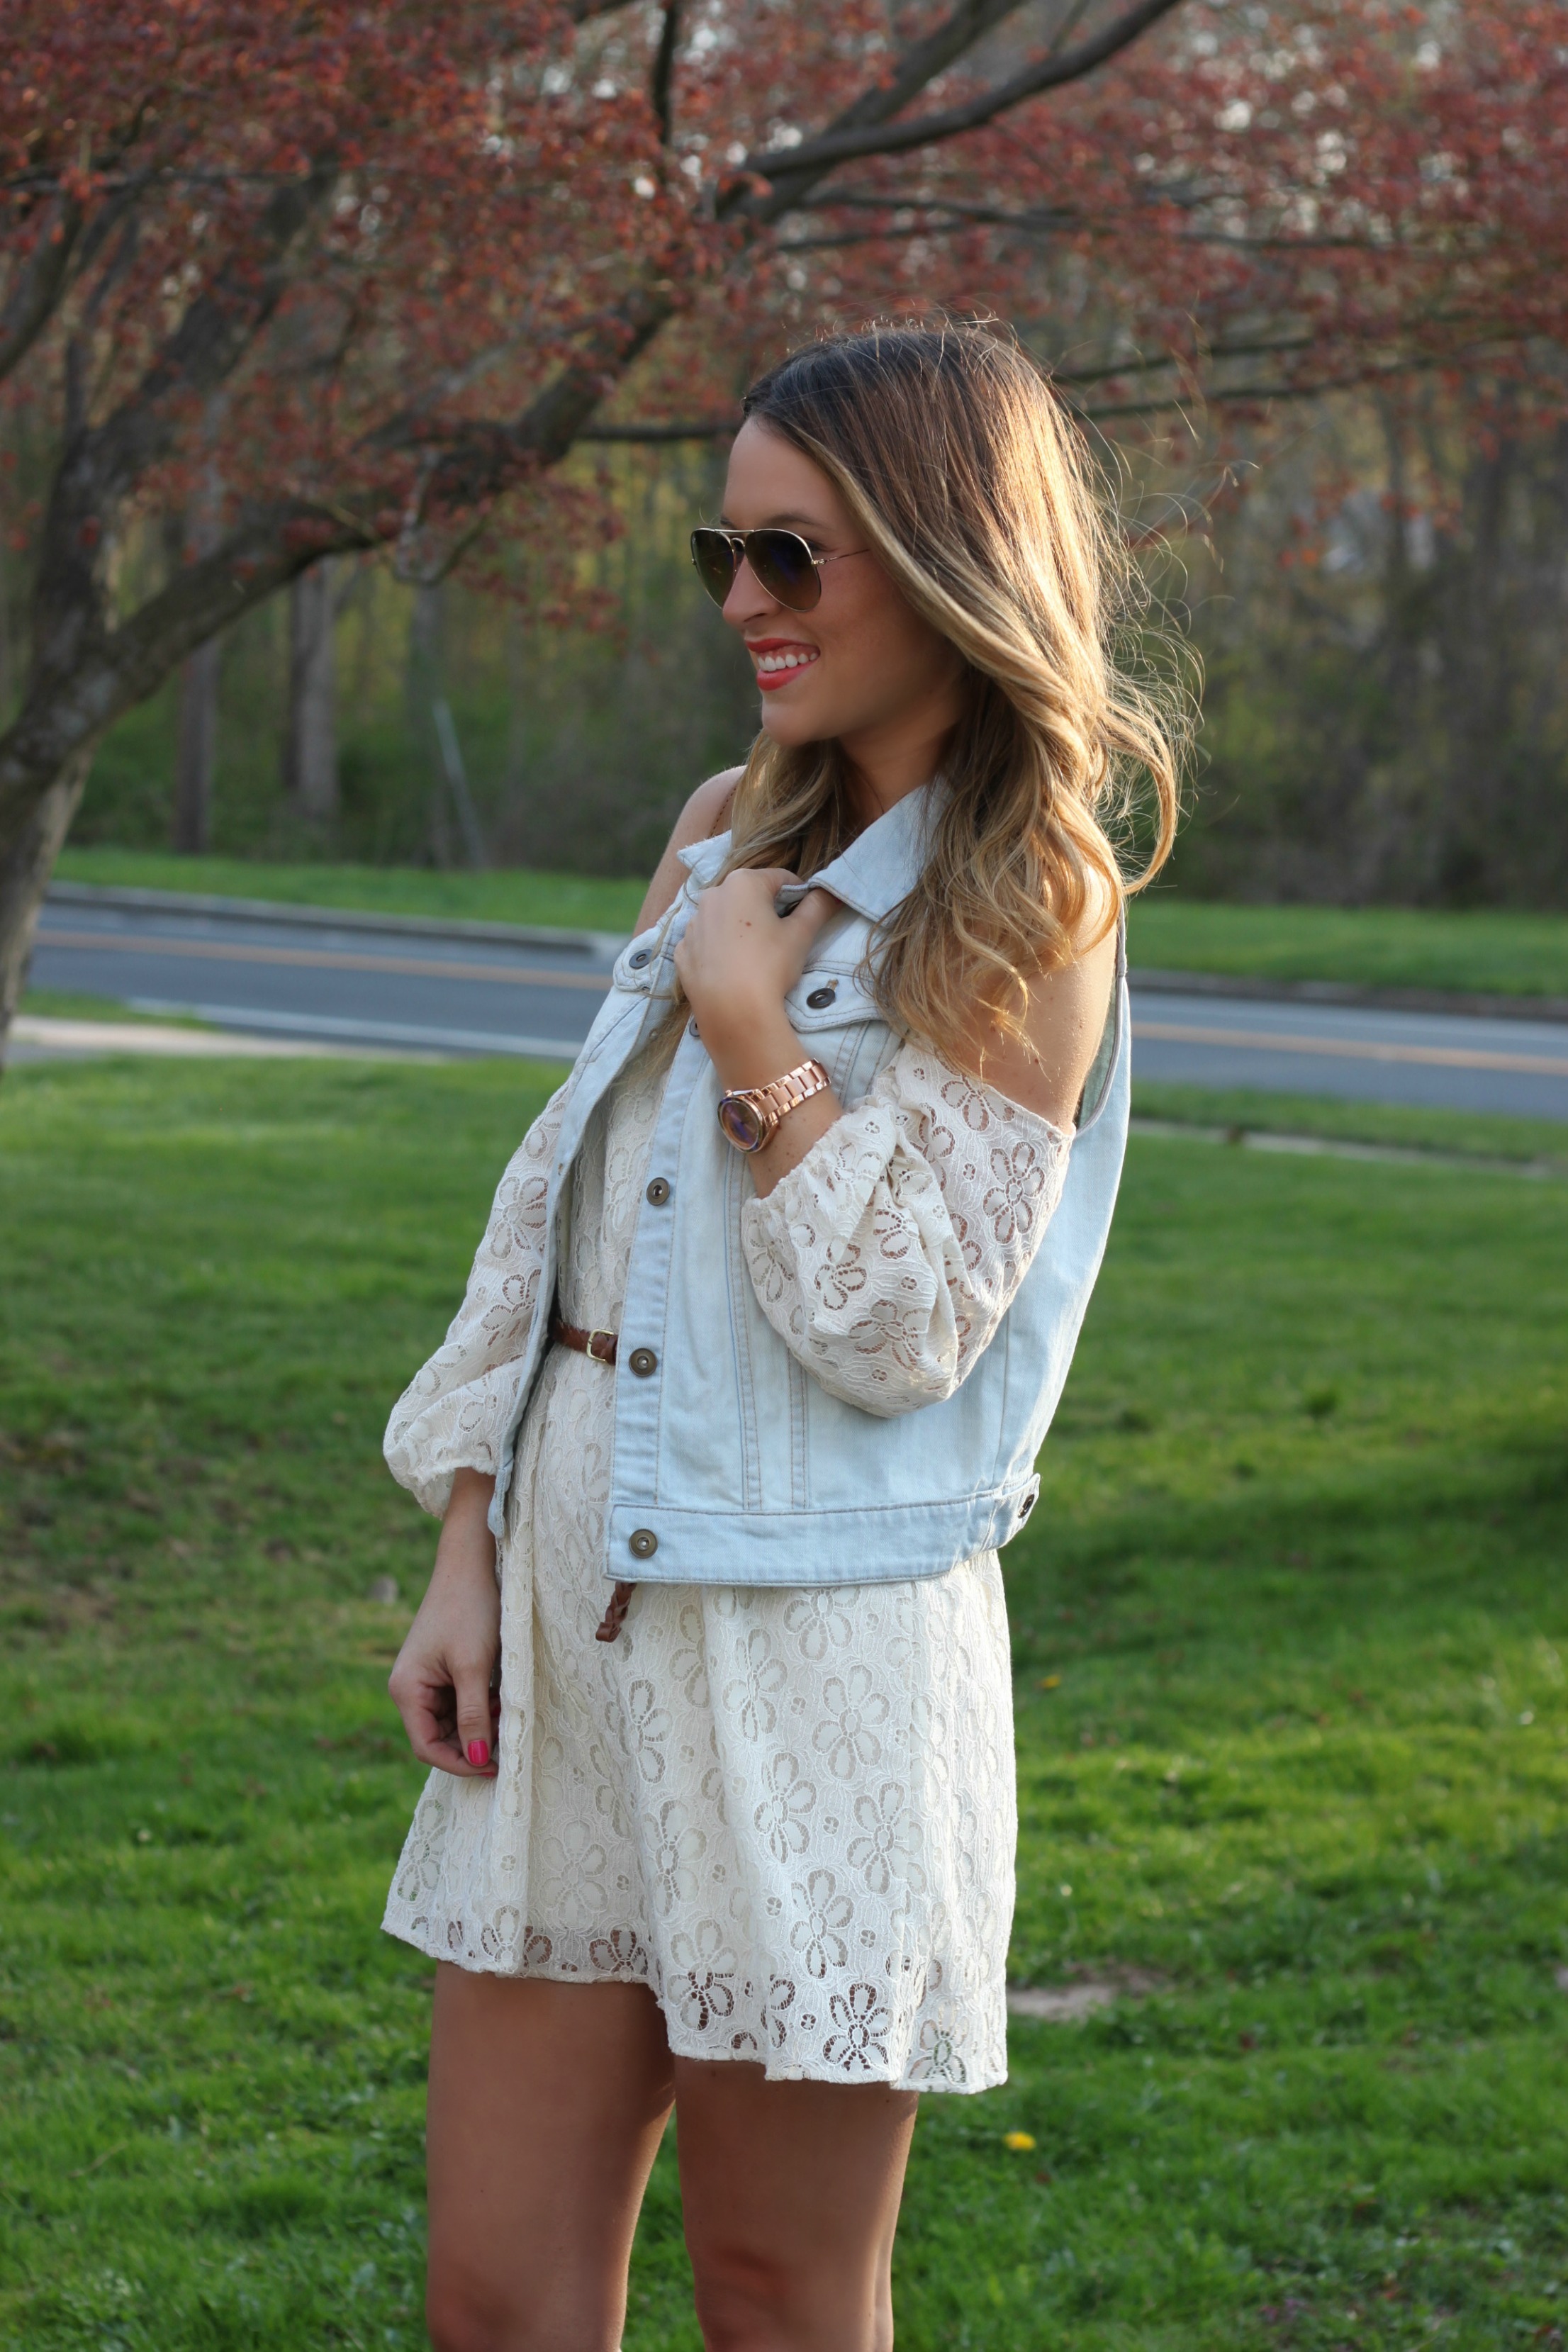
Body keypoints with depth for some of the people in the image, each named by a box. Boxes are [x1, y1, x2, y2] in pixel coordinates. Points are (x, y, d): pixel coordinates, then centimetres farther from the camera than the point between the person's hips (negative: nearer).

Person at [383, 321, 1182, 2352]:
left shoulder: (1026, 917, -7)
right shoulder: (730, 830, 12)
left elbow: (902, 1328, -13)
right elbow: (556, 1206, 13)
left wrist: (754, 1030, -14)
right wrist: (468, 1555, 8)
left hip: (809, 1644, -6)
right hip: (574, 1591, 6)